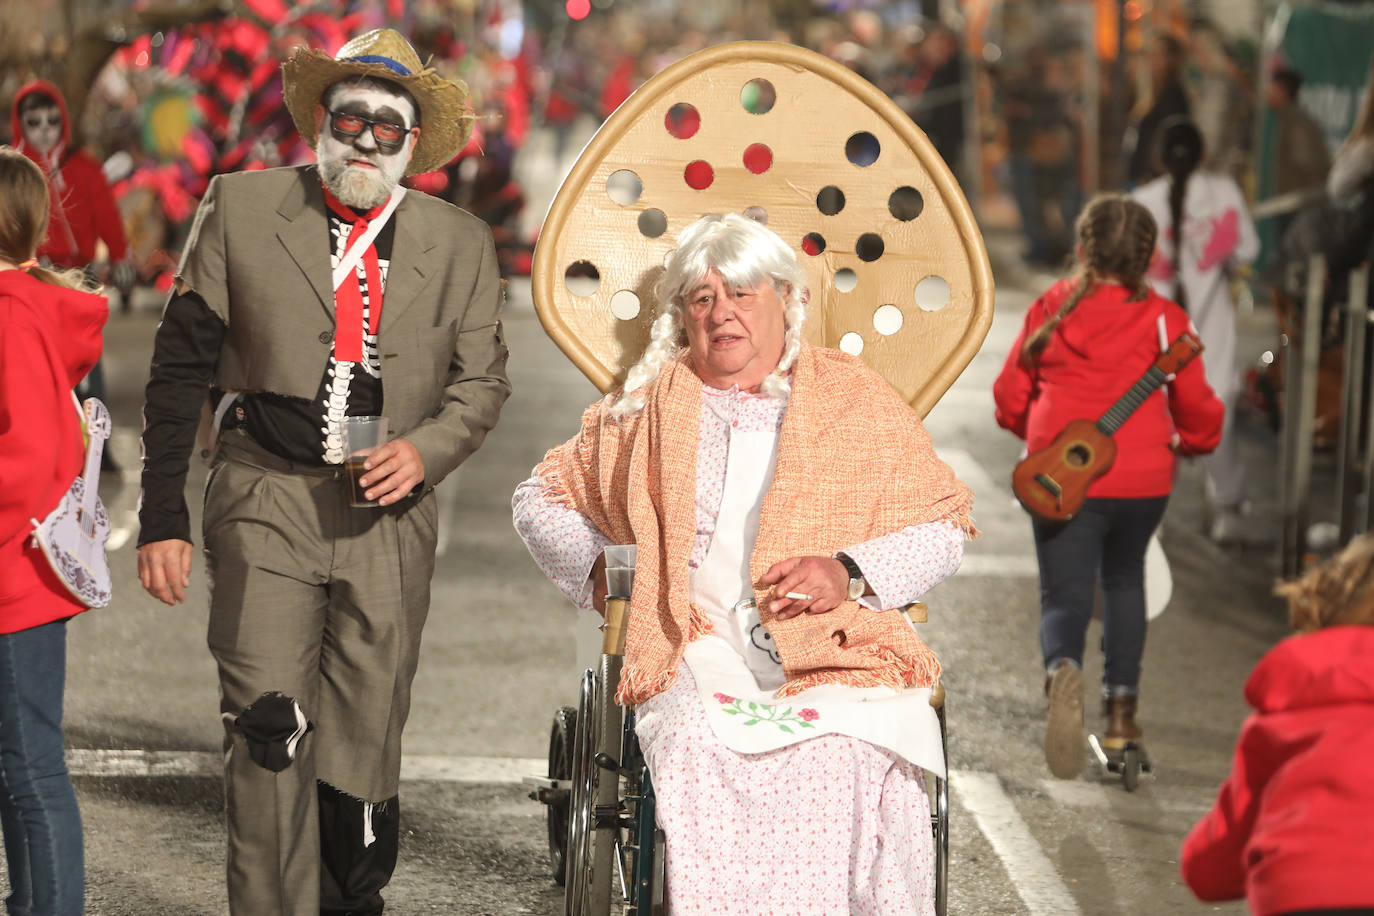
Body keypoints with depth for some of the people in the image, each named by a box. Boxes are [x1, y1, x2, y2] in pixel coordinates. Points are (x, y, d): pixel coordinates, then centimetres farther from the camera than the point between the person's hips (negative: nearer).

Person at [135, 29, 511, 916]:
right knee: (269, 725, -13)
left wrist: (428, 449, -8)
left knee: (367, 734, 7)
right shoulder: (240, 209, 2)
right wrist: (163, 516, -1)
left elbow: (483, 379, 14)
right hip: (267, 499, -2)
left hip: (390, 513, 2)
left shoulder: (461, 245, 7)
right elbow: (179, 369, 4)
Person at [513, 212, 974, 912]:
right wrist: (598, 575, 14)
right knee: (698, 749, -35)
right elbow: (541, 499, 32)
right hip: (694, 652, 1)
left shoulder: (859, 401, 16)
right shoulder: (645, 411, 22)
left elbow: (943, 526, 11)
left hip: (835, 654, -1)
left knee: (840, 758, -35)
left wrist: (850, 573, -6)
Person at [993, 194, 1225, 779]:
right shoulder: (1164, 320, -1)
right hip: (1141, 478, 1)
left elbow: (1011, 396, 8)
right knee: (1124, 580, 25)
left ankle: (1062, 671, -32)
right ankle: (1121, 705, 20)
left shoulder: (1050, 309, 2)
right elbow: (1196, 408, 0)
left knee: (1065, 595, 2)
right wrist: (1193, 442, 23)